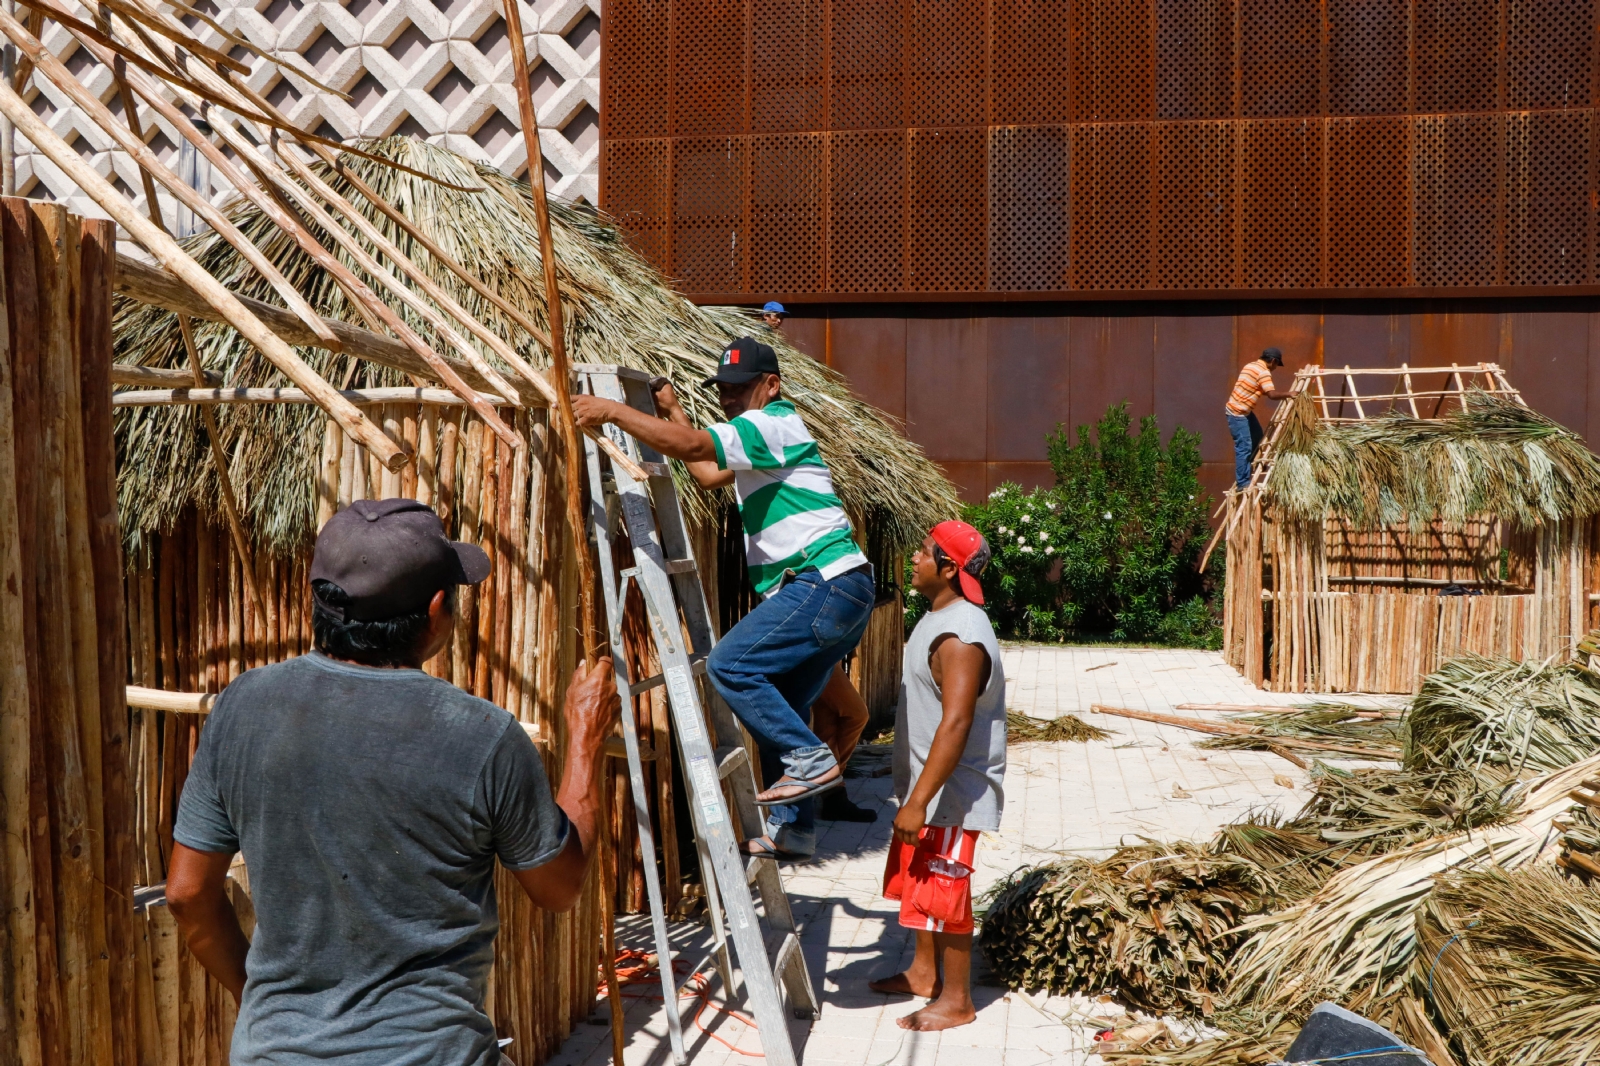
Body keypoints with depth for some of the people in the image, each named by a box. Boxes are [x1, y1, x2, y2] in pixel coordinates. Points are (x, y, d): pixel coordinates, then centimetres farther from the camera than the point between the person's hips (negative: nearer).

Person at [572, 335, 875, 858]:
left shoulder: (774, 424, -10)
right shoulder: (761, 435, 23)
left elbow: (692, 446, -22)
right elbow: (709, 473, 30)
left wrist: (612, 411, -19)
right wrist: (672, 410, 27)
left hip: (824, 583, -11)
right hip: (837, 591, 11)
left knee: (729, 664, -15)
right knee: (780, 704, 13)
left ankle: (810, 759, -9)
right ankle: (791, 826, 18)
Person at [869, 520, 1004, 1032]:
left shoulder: (960, 638, -25)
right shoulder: (940, 617, 8)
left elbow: (956, 724, -30)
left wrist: (918, 801, -30)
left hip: (953, 792, -10)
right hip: (928, 784, 10)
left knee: (944, 892, 0)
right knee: (919, 882, 21)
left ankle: (956, 1000, 14)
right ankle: (925, 972, 37)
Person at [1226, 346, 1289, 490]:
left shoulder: (1252, 365, 11)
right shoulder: (1263, 372, -19)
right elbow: (1272, 394, -29)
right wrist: (1288, 394, -13)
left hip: (1244, 410, 10)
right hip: (1237, 413, -10)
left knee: (1257, 436, 22)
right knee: (1244, 447, -8)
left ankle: (1249, 466, 34)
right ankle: (1243, 484, -6)